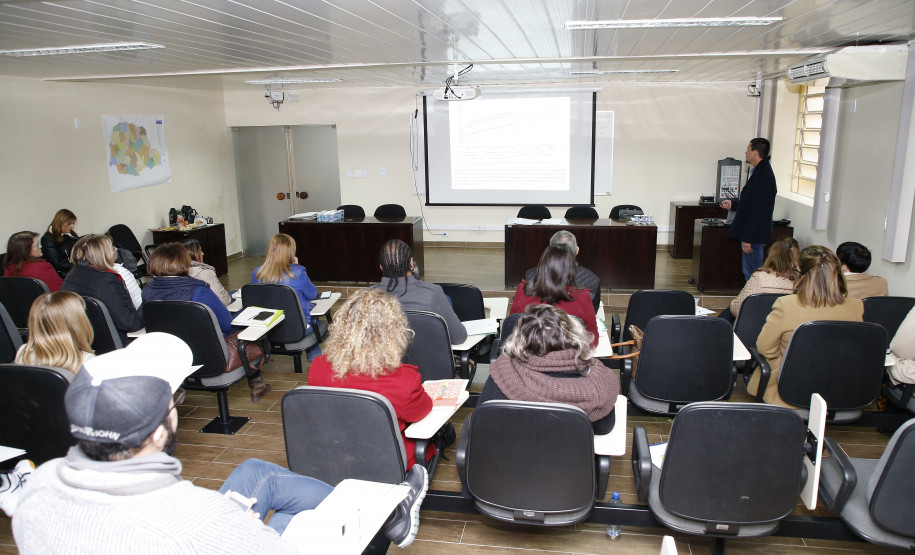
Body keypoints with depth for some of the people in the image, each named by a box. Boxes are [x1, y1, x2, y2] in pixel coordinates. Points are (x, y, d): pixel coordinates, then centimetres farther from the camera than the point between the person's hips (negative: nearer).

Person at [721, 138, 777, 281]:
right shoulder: (761, 171, 13)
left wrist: (748, 238, -22)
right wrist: (733, 204, 26)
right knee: (749, 273, 17)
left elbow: (758, 211, -23)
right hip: (752, 235, 11)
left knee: (752, 274, -3)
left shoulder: (763, 176, -20)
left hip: (754, 236, -11)